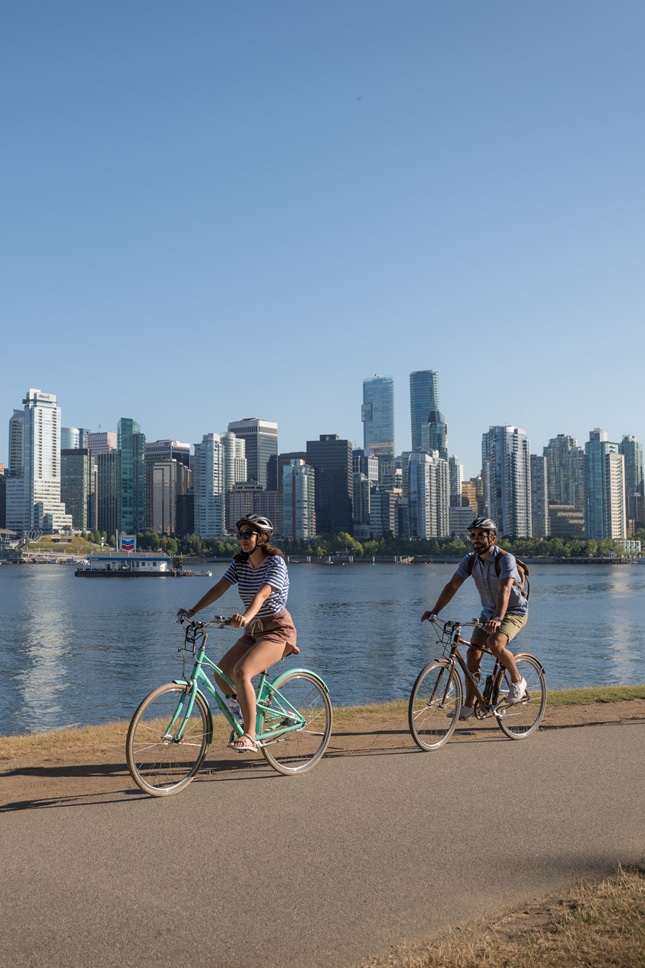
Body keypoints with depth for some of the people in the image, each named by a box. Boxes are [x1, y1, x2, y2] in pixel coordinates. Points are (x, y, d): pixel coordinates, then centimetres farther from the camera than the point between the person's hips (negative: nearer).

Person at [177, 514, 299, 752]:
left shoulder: (275, 562, -15)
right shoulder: (239, 563, 5)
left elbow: (262, 594, -31)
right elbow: (219, 588, -6)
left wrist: (246, 617, -49)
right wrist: (193, 611, -20)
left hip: (277, 630, -7)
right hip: (253, 631, 7)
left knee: (241, 672, -27)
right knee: (221, 674, -4)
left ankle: (250, 736, -22)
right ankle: (250, 713, 23)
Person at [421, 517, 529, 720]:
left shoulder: (505, 559, -23)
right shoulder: (470, 561, -6)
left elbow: (505, 590, -37)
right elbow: (452, 585, -12)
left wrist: (498, 619, -51)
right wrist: (434, 611, -25)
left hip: (514, 612, -6)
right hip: (488, 612, 6)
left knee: (494, 644, -31)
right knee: (473, 653, -7)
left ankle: (517, 681, -5)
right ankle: (468, 706, 2)